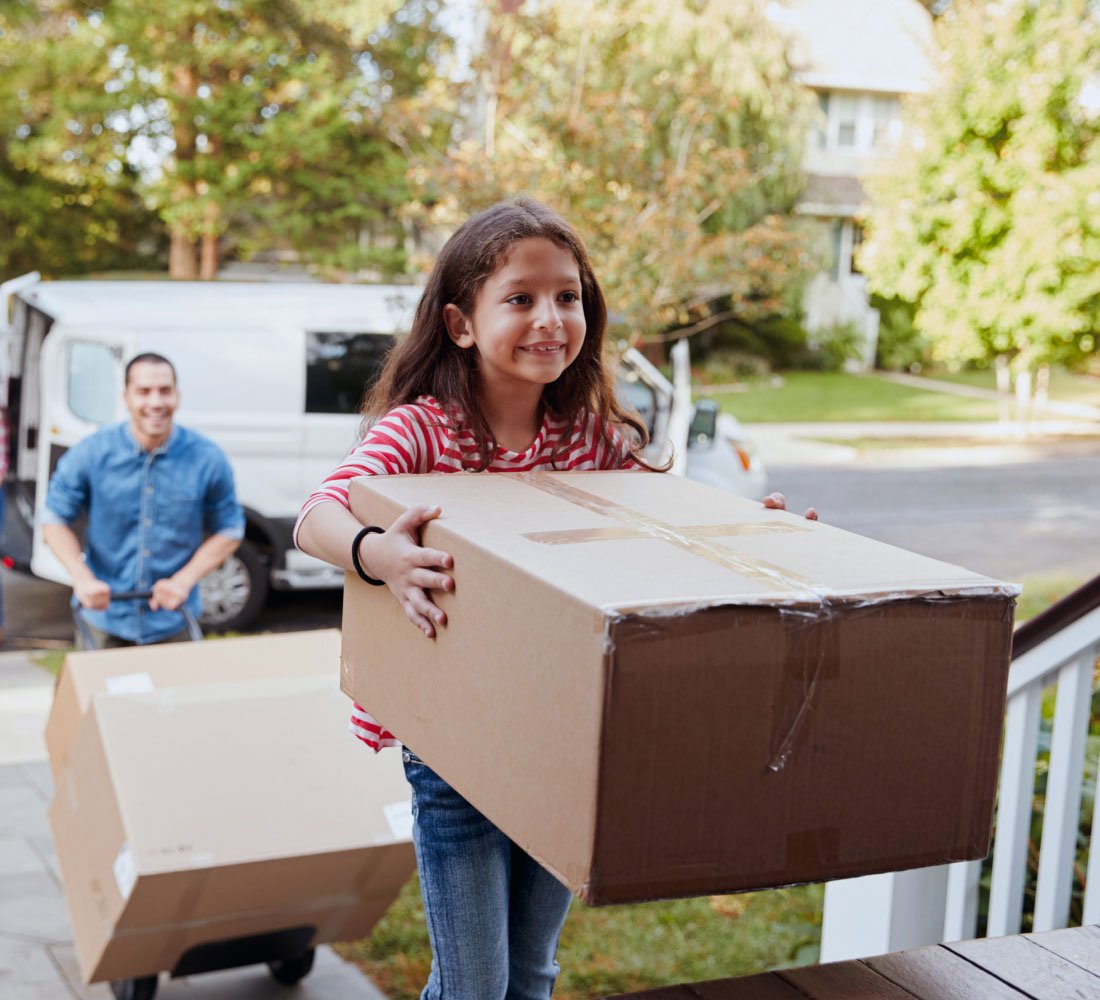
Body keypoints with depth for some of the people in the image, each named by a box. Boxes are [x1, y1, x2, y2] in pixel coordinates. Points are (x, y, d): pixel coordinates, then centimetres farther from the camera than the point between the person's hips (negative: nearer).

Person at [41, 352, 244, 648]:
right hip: (103, 618, 0)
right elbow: (55, 518, 0)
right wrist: (82, 579, -14)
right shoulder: (91, 454, -10)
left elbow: (228, 530, 0)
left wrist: (184, 581, -13)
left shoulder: (208, 459, -9)